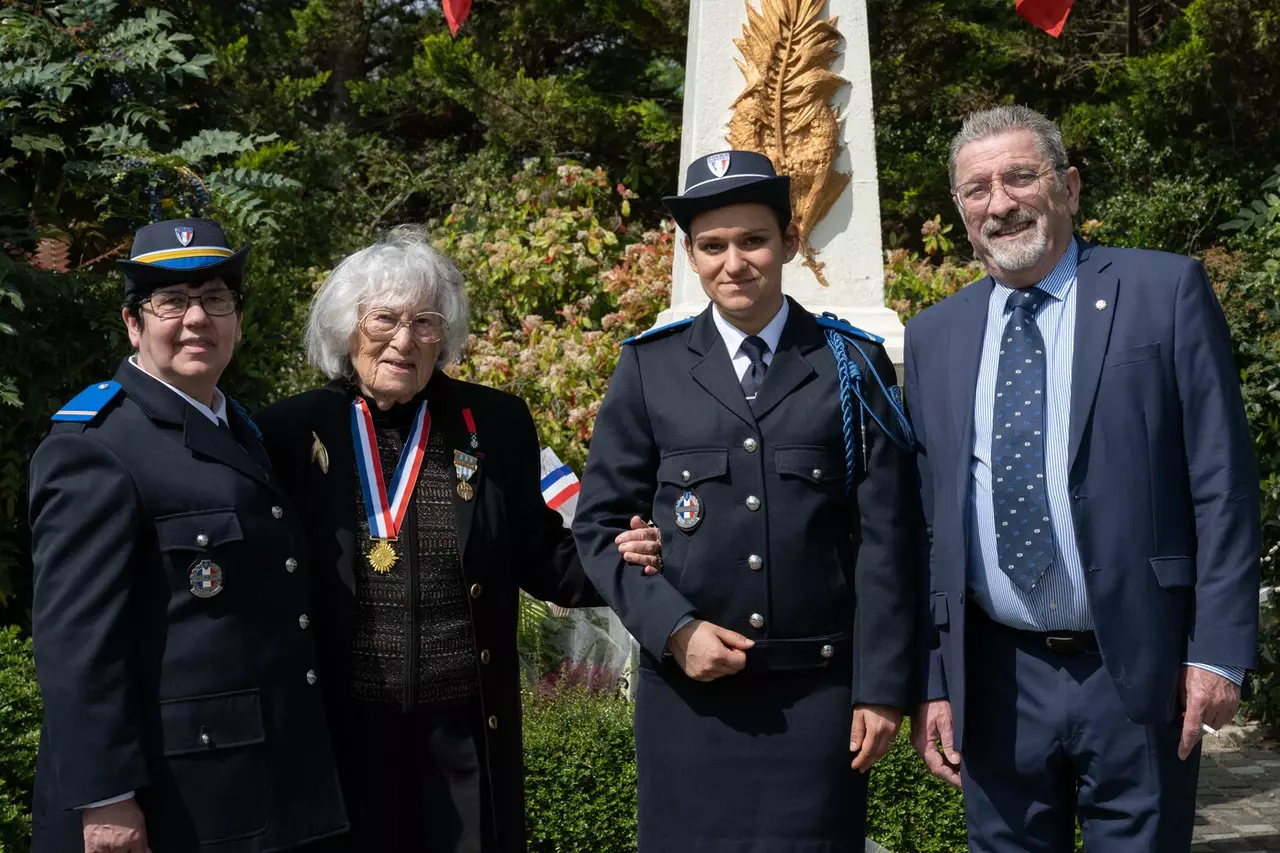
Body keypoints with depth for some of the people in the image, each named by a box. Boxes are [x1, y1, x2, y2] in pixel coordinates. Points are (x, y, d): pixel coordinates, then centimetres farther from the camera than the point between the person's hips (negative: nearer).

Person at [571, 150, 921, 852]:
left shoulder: (853, 366, 2)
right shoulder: (649, 368, 3)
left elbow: (885, 538, 0)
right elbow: (599, 522, 5)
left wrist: (882, 688, -4)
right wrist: (673, 630, -8)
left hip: (819, 694, 0)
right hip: (688, 690, 1)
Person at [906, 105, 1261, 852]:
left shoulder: (1165, 291, -2)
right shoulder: (936, 336, 8)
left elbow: (1222, 484, -4)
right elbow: (929, 516, 9)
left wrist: (1219, 651, -9)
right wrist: (934, 679, 6)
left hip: (1138, 671, -3)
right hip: (997, 682, 3)